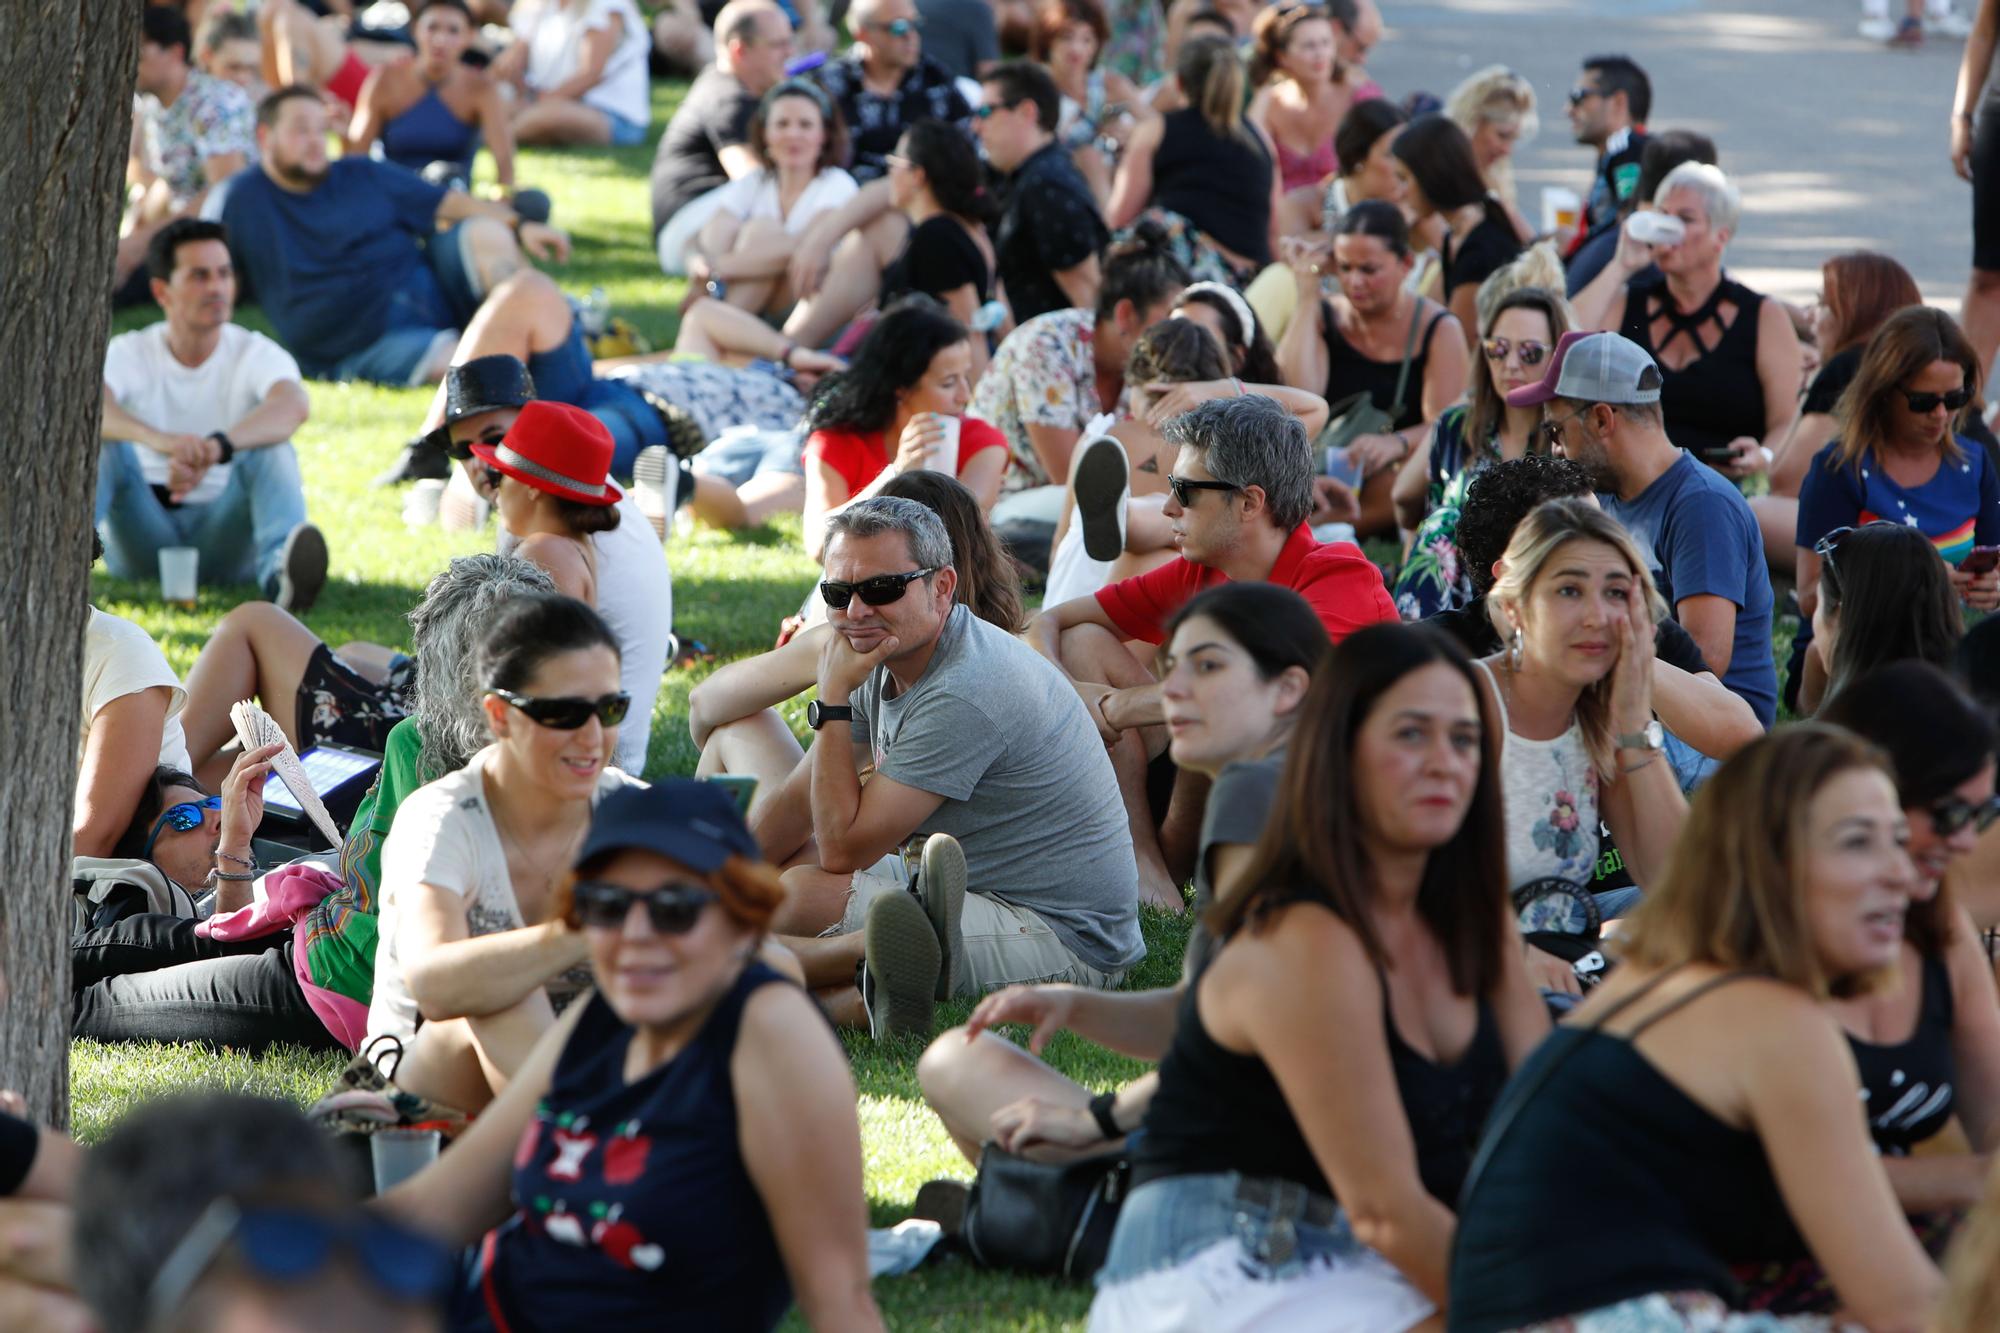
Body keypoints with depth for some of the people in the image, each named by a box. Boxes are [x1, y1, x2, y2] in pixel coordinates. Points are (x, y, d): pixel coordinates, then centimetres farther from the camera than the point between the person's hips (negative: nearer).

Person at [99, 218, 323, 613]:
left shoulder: (255, 354, -2)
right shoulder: (131, 353, -1)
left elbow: (293, 405, -27)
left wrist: (215, 448, -47)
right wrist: (161, 441, -47)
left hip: (224, 534, -1)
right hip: (142, 541, 1)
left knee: (269, 448, -27)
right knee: (101, 439, -23)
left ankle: (279, 569, -57)